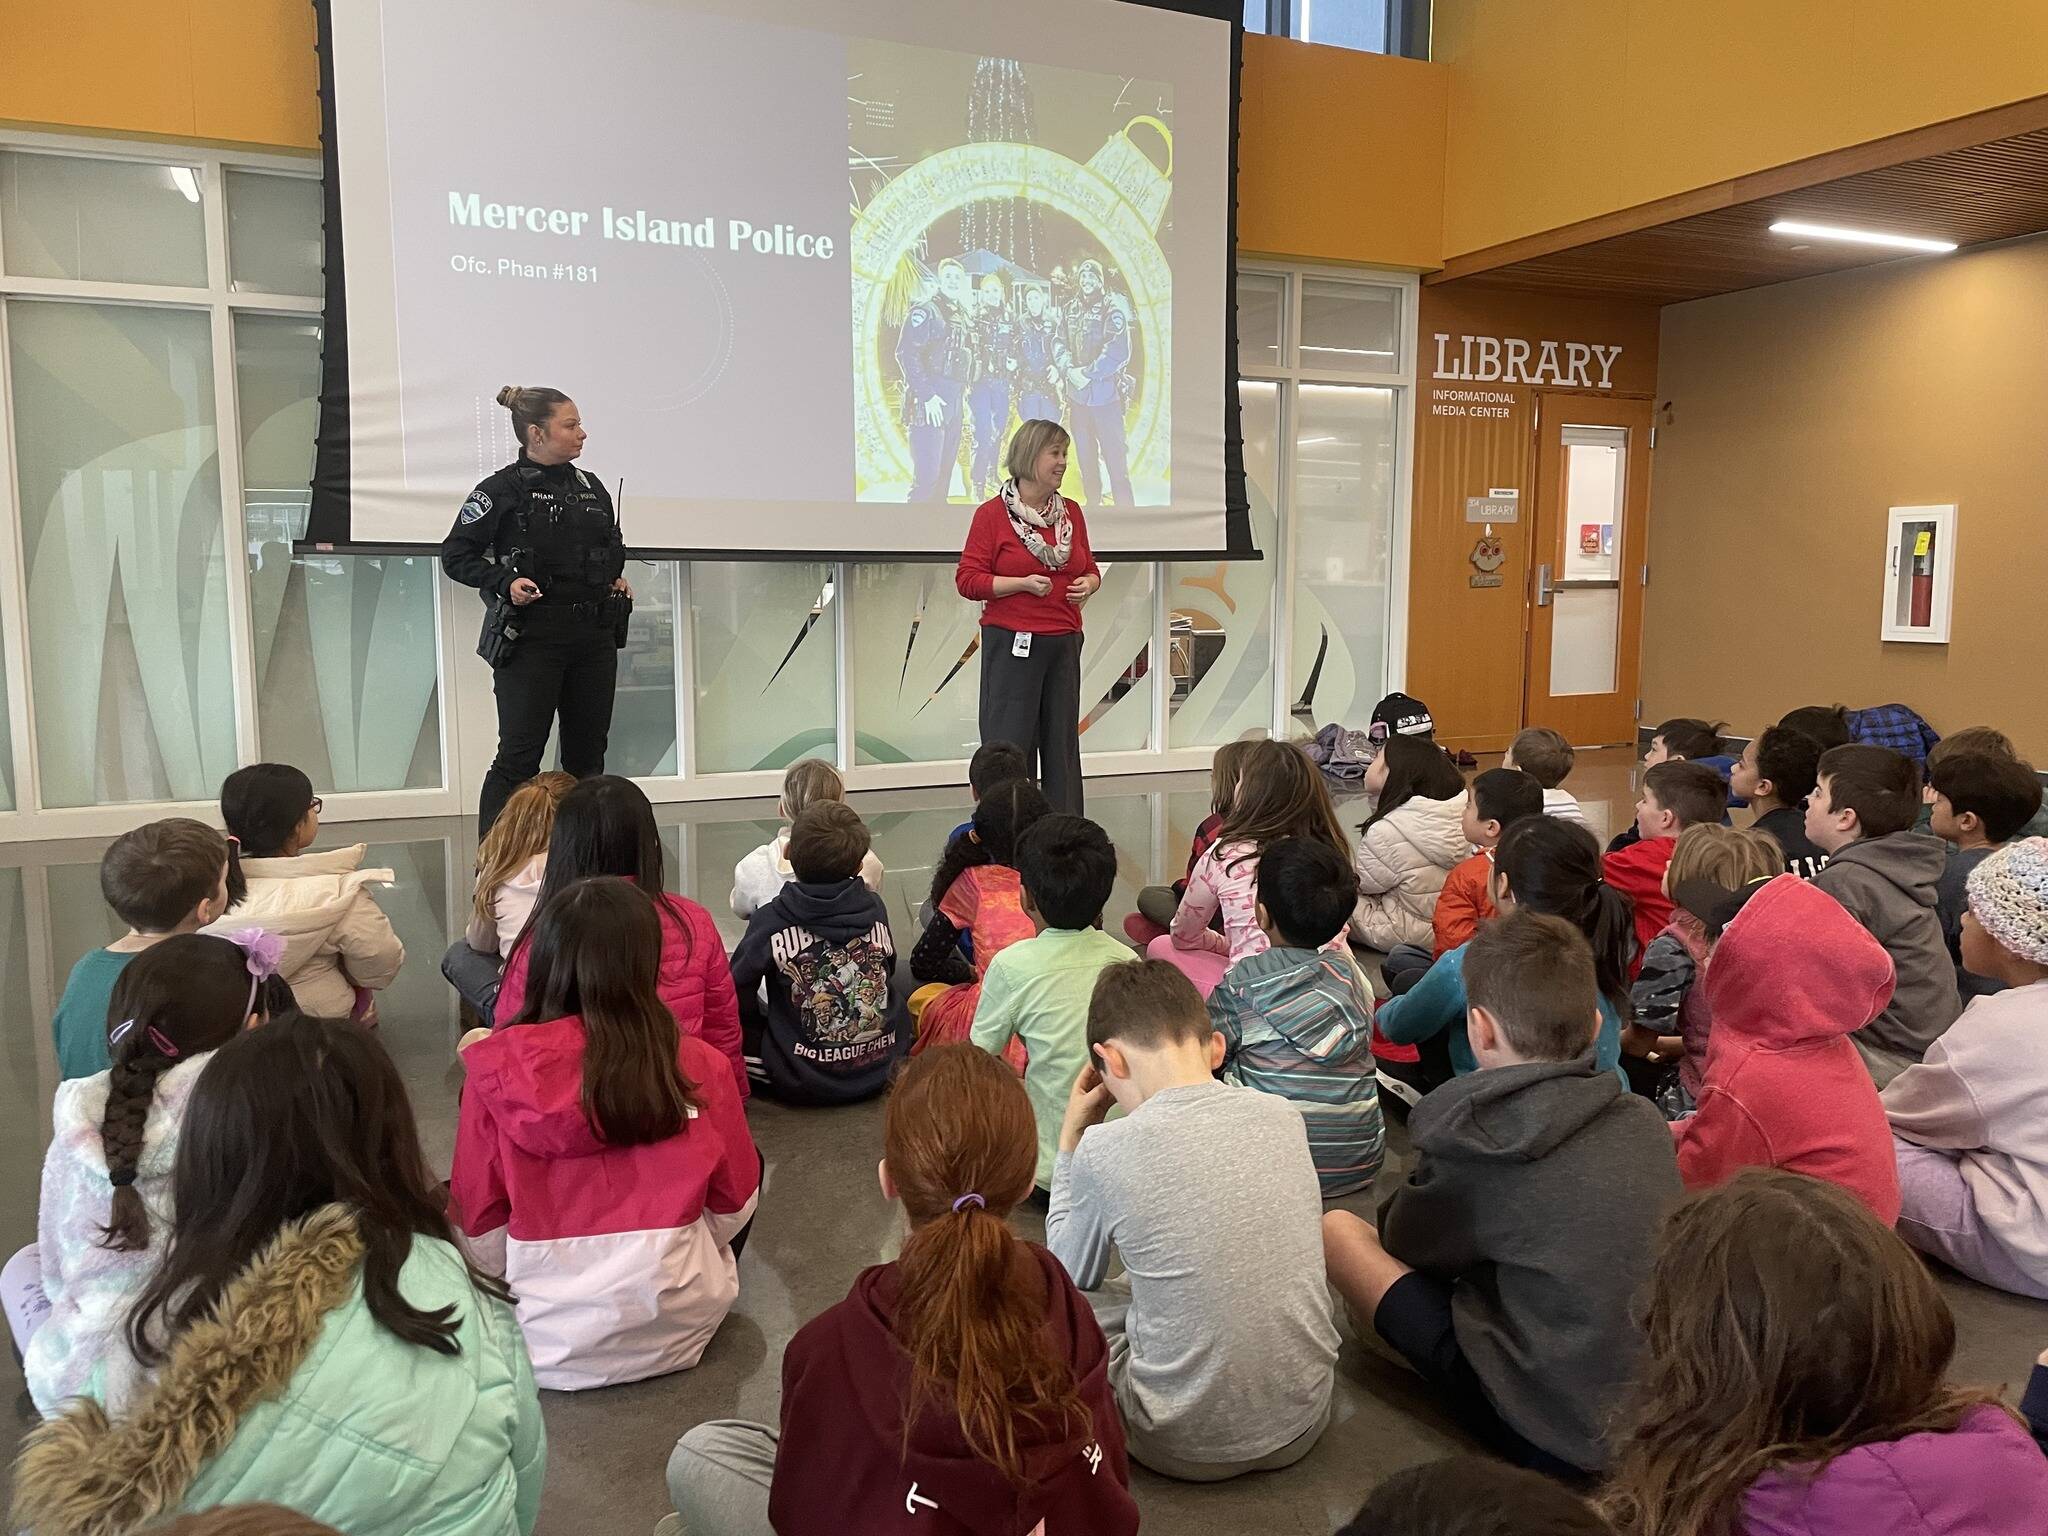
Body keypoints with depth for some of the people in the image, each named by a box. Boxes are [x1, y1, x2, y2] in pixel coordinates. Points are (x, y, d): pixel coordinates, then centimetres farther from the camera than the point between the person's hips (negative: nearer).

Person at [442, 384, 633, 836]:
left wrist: (616, 578, 8)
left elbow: (614, 546, 28)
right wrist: (505, 583, -18)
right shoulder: (502, 489, -6)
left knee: (589, 752, 11)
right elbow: (456, 554, -5)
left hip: (594, 635, 6)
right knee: (519, 755, -4)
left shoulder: (591, 487, 13)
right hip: (531, 637, -6)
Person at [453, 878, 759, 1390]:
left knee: (438, 1200, 24)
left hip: (547, 1351, 0)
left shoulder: (496, 1072, -13)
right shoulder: (699, 1066, -12)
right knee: (755, 1164, 23)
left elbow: (479, 1223, -4)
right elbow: (735, 1204, 0)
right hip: (677, 1334, 0)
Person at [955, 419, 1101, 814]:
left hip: (1064, 643, 5)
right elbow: (968, 579, -6)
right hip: (1012, 643, -5)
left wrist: (1088, 584, -1)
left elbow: (1090, 568, 22)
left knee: (1063, 741, 7)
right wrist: (1023, 583, -16)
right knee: (1010, 742, -4)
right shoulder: (992, 513, -4)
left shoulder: (1071, 512, 13)